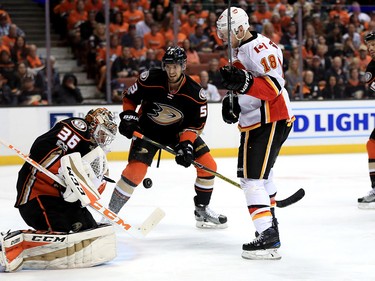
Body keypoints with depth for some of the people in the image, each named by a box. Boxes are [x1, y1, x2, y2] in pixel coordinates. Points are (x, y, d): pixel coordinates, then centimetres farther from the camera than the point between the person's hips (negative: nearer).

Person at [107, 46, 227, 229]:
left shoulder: (195, 93, -20)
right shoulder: (150, 80, -23)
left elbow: (195, 124, -12)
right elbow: (129, 97, -5)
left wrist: (186, 143, -26)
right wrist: (128, 117, -17)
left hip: (179, 131, 3)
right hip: (147, 130, -3)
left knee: (208, 165, -6)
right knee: (135, 170, -21)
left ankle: (202, 211, 12)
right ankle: (110, 213, -7)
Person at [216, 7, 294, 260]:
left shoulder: (260, 47, -16)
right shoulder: (241, 50, 17)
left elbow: (274, 86, -26)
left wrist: (244, 82, -38)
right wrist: (232, 99, 10)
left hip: (271, 122, -11)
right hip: (255, 123, 11)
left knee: (253, 177, -17)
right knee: (260, 174, 25)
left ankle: (268, 237, -22)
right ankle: (270, 224, 41)